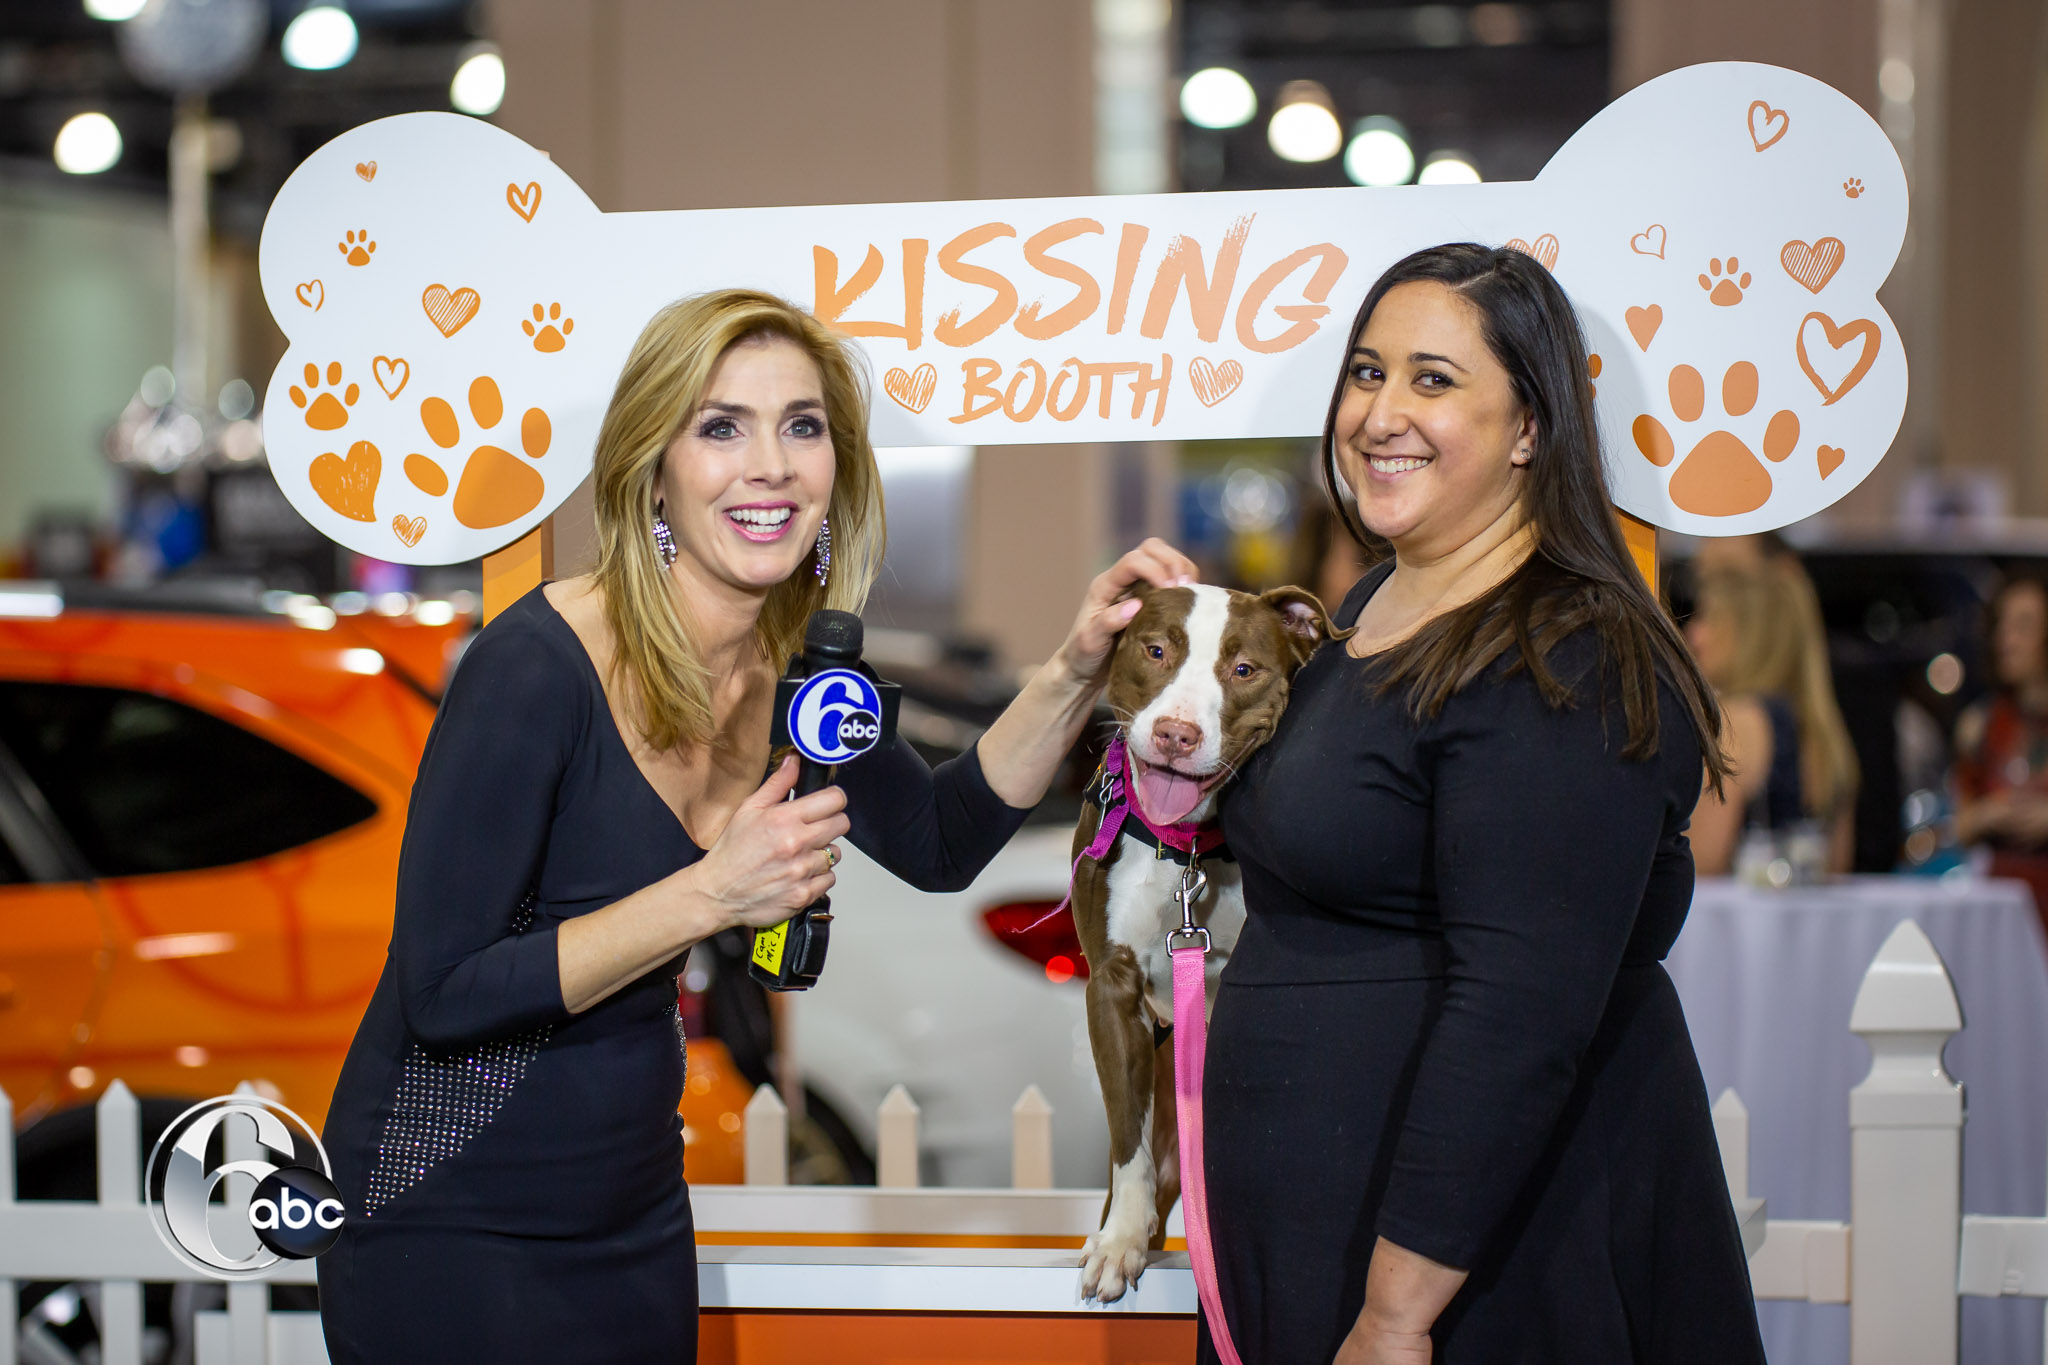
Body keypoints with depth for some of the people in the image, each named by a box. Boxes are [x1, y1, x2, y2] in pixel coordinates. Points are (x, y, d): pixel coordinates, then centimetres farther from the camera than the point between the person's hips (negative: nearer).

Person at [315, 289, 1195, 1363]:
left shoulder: (791, 674, -1)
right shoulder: (539, 668, -22)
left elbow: (941, 840, 12)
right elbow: (442, 993, -23)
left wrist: (1075, 671, -1)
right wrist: (711, 895, -27)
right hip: (452, 1226, -7)